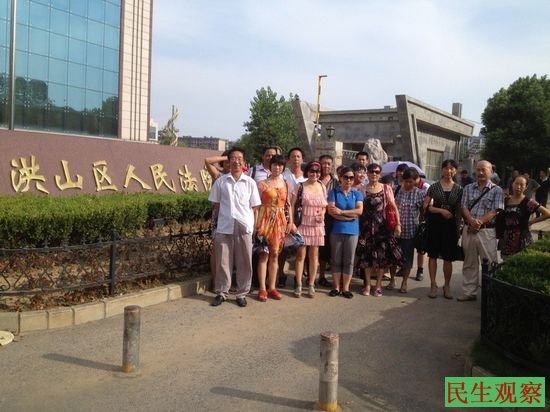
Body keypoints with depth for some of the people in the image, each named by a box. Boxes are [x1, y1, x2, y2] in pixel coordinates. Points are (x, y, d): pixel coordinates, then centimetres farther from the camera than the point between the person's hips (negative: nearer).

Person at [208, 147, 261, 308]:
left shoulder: (250, 182, 5)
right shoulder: (221, 181, 4)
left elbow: (254, 207, 7)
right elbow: (216, 204, 10)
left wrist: (254, 225, 2)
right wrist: (223, 218, 5)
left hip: (244, 227, 0)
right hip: (224, 226, 0)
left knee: (244, 262, 5)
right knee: (223, 261, 5)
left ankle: (242, 293, 16)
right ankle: (221, 292, 17)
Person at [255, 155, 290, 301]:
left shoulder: (285, 184, 11)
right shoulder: (262, 183, -1)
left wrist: (290, 221, 5)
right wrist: (257, 223, -12)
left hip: (279, 221, 4)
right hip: (266, 219, -4)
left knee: (275, 254, 8)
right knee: (264, 254, -3)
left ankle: (272, 287, 15)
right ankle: (262, 289, 2)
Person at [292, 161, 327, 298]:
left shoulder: (322, 187, 7)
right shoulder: (300, 186, -3)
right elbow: (292, 205, -5)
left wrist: (323, 214, -4)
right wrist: (292, 222, -13)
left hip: (317, 226, 3)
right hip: (302, 224, -3)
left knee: (314, 255, 8)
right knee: (300, 255, 0)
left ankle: (311, 285, 17)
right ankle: (298, 285, 8)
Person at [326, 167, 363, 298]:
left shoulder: (357, 194, 7)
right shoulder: (334, 192, 1)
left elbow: (359, 210, -7)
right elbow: (331, 210, -11)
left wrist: (341, 211, -14)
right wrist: (350, 215, -13)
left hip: (352, 231, 1)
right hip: (336, 230, -1)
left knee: (349, 260, 4)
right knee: (336, 260, 4)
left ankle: (346, 288, 12)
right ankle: (336, 287, 13)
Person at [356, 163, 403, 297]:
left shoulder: (386, 188, 2)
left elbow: (394, 207, -1)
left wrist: (398, 224, -8)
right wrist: (357, 226, -9)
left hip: (382, 225, 0)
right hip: (366, 226, 0)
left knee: (382, 255, 3)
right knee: (367, 255, 4)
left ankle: (378, 285, 15)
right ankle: (367, 284, 16)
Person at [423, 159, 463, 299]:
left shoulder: (459, 189, 5)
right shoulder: (434, 187, 2)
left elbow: (459, 210, 6)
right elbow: (426, 206, -1)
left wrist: (458, 227, -1)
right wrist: (441, 210, -12)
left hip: (450, 224, 1)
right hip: (435, 223, -1)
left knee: (448, 257, 5)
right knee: (433, 255, 3)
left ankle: (447, 285, 18)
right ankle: (433, 285, 12)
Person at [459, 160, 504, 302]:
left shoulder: (496, 190, 0)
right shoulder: (468, 188, 10)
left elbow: (494, 211, -9)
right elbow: (464, 207, 2)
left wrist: (479, 222, -19)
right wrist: (471, 221, -15)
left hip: (487, 231, -4)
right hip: (468, 230, 4)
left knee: (489, 263, -3)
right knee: (469, 263, 12)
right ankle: (469, 292, 21)